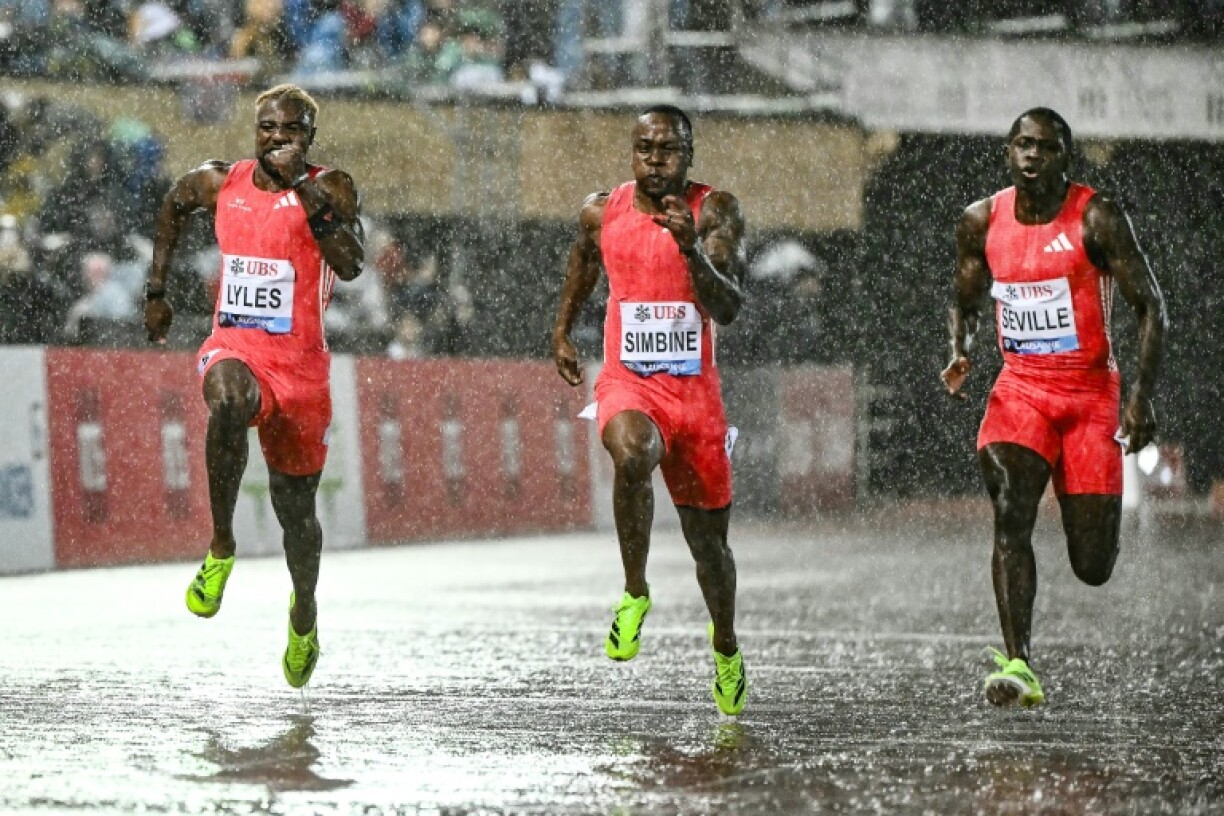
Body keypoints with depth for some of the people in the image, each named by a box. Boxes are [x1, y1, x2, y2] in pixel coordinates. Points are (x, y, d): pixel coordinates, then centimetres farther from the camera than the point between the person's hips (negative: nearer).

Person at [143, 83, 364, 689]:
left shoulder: (330, 188, -5)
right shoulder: (220, 183, 4)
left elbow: (351, 265, -20)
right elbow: (174, 206, 26)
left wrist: (303, 187, -25)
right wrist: (156, 289, 24)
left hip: (300, 361, 0)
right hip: (233, 348, 0)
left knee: (295, 508, 10)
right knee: (228, 403, -38)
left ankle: (304, 611, 41)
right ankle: (220, 549, -23)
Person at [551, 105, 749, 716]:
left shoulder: (715, 212, -6)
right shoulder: (601, 212, 2)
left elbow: (728, 310, -17)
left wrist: (692, 250, -31)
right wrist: (562, 329, 27)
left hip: (695, 391, 0)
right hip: (627, 384, 0)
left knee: (707, 539, 11)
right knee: (632, 456, -37)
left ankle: (725, 644, 41)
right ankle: (635, 593, -17)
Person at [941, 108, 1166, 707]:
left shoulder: (1097, 219, -10)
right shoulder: (981, 222, 2)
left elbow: (1150, 305, -8)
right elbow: (966, 303, 17)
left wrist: (1141, 397, -17)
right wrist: (961, 354, -5)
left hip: (1090, 393, -2)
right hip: (1020, 388, 2)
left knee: (1093, 568, 0)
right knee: (1009, 518, -23)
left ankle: (1093, 510, 39)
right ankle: (1018, 666, -26)